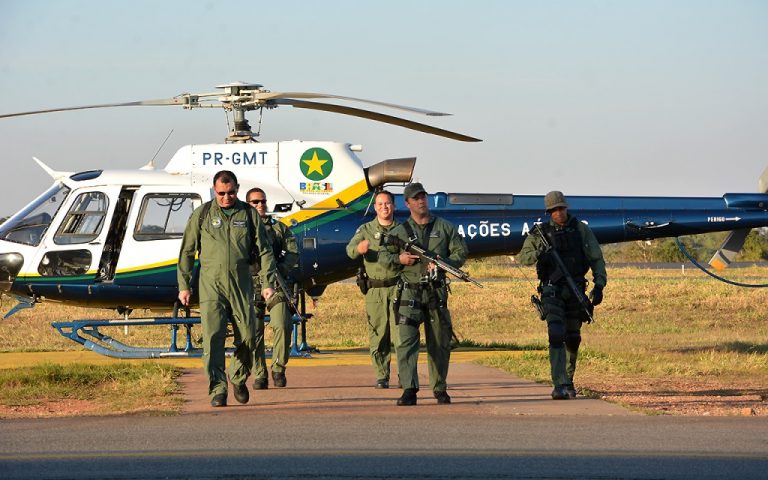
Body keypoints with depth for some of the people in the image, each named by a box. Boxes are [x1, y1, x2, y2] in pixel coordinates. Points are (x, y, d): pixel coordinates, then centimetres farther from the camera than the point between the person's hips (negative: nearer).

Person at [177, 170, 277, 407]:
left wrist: (268, 283, -1)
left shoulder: (249, 215, 7)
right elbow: (187, 251, 9)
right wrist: (184, 285, 5)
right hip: (211, 286, -1)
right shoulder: (202, 214, 5)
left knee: (247, 338, 1)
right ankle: (217, 390, -11)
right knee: (213, 338, -11)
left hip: (241, 285, 1)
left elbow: (264, 251, 8)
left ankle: (238, 378, 26)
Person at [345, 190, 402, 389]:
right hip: (375, 290, 1)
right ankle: (381, 376, 9)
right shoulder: (366, 230, 9)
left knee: (401, 334, -10)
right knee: (377, 335, 1)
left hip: (398, 289, -1)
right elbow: (350, 250, -5)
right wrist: (359, 248, -29)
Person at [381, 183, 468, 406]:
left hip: (436, 292, 2)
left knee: (440, 343, 7)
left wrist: (443, 264, -11)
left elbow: (460, 253, 7)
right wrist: (399, 258, -9)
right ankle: (409, 390, -17)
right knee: (406, 340, -14)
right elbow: (382, 256, 11)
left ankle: (440, 389, 18)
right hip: (409, 293, -1)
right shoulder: (399, 232, 7)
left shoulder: (444, 227, 9)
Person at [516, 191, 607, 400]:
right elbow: (521, 257, 6)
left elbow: (596, 259, 4)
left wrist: (599, 284, -8)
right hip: (552, 291, -2)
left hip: (575, 290, 2)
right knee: (556, 336, -16)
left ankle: (568, 381, 28)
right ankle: (559, 385, -22)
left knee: (572, 339, 9)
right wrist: (538, 255, -16)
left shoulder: (580, 229, 4)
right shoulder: (541, 233, 3)